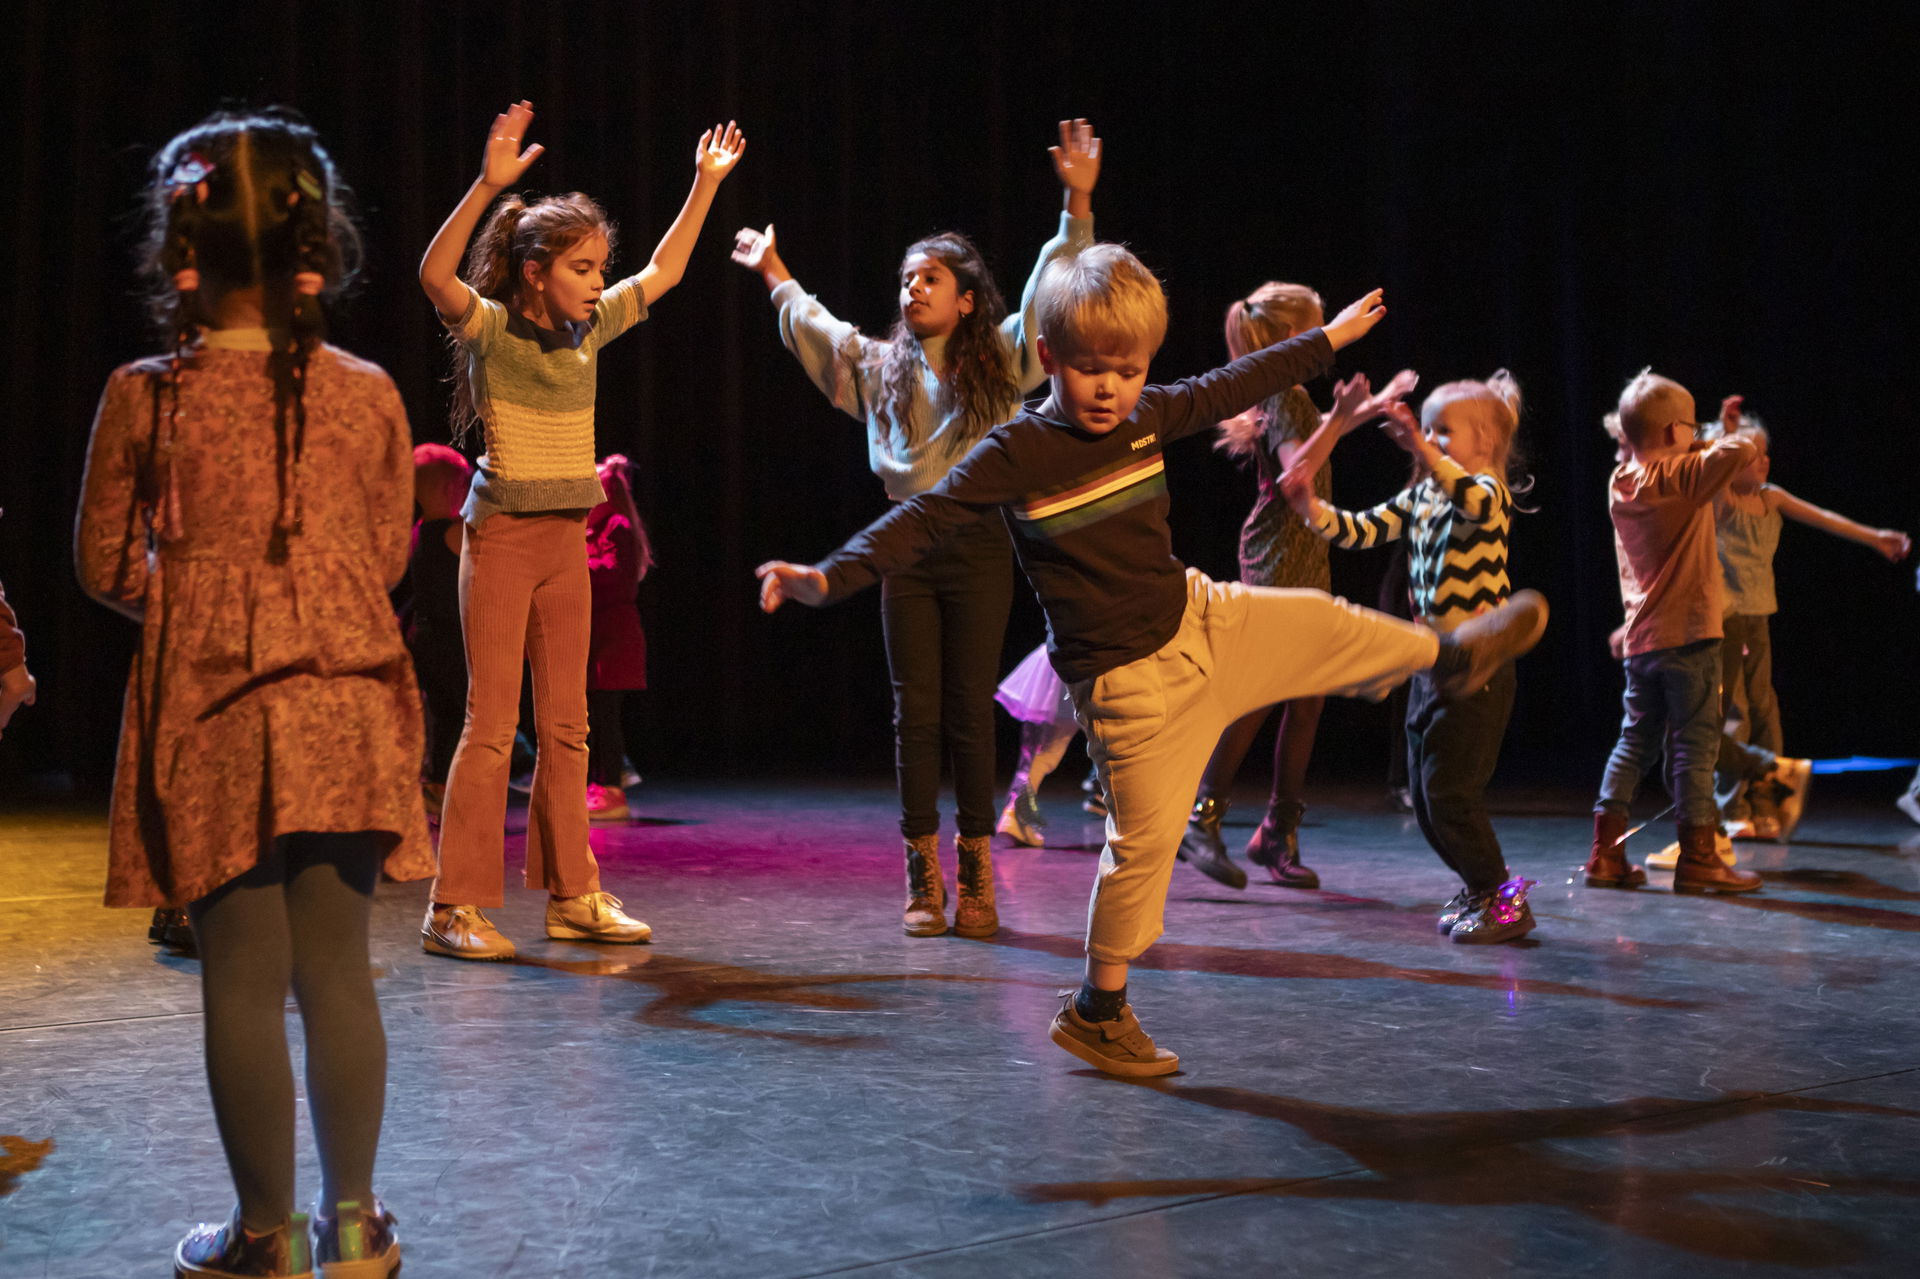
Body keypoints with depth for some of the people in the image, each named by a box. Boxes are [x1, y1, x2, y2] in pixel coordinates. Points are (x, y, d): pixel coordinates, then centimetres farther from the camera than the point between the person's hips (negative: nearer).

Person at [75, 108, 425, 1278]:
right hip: (345, 705, 2)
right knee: (337, 969, 10)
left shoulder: (145, 397, -4)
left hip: (211, 704, -2)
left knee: (243, 977, 6)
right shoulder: (367, 394, -1)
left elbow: (107, 562, 4)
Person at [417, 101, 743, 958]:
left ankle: (572, 895, 16)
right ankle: (454, 908, 1)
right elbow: (435, 276, -29)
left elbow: (664, 272, 20)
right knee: (491, 723, -6)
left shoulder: (588, 330, 9)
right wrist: (488, 187, -38)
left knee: (565, 724, 9)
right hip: (501, 534, -6)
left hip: (567, 539, 6)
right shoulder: (489, 328, -9)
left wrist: (706, 184, 18)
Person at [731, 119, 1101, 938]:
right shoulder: (880, 366, 14)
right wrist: (775, 274, 36)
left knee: (969, 712, 1)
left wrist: (1079, 207, -12)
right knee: (915, 713, 2)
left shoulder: (999, 362, 4)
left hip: (979, 549, -2)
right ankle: (922, 879, 8)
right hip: (907, 549, 3)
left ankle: (975, 877, 8)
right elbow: (814, 330, 29)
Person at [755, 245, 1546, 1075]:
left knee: (1328, 626, 16)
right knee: (1145, 836, -2)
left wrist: (1328, 338, 28)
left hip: (1200, 618, 6)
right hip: (1128, 677, -6)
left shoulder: (1149, 417, 1)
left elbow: (1233, 386, 16)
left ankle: (1451, 656, 49)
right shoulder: (1016, 454, -17)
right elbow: (924, 518, -23)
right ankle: (1097, 1012, 12)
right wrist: (829, 577, -37)